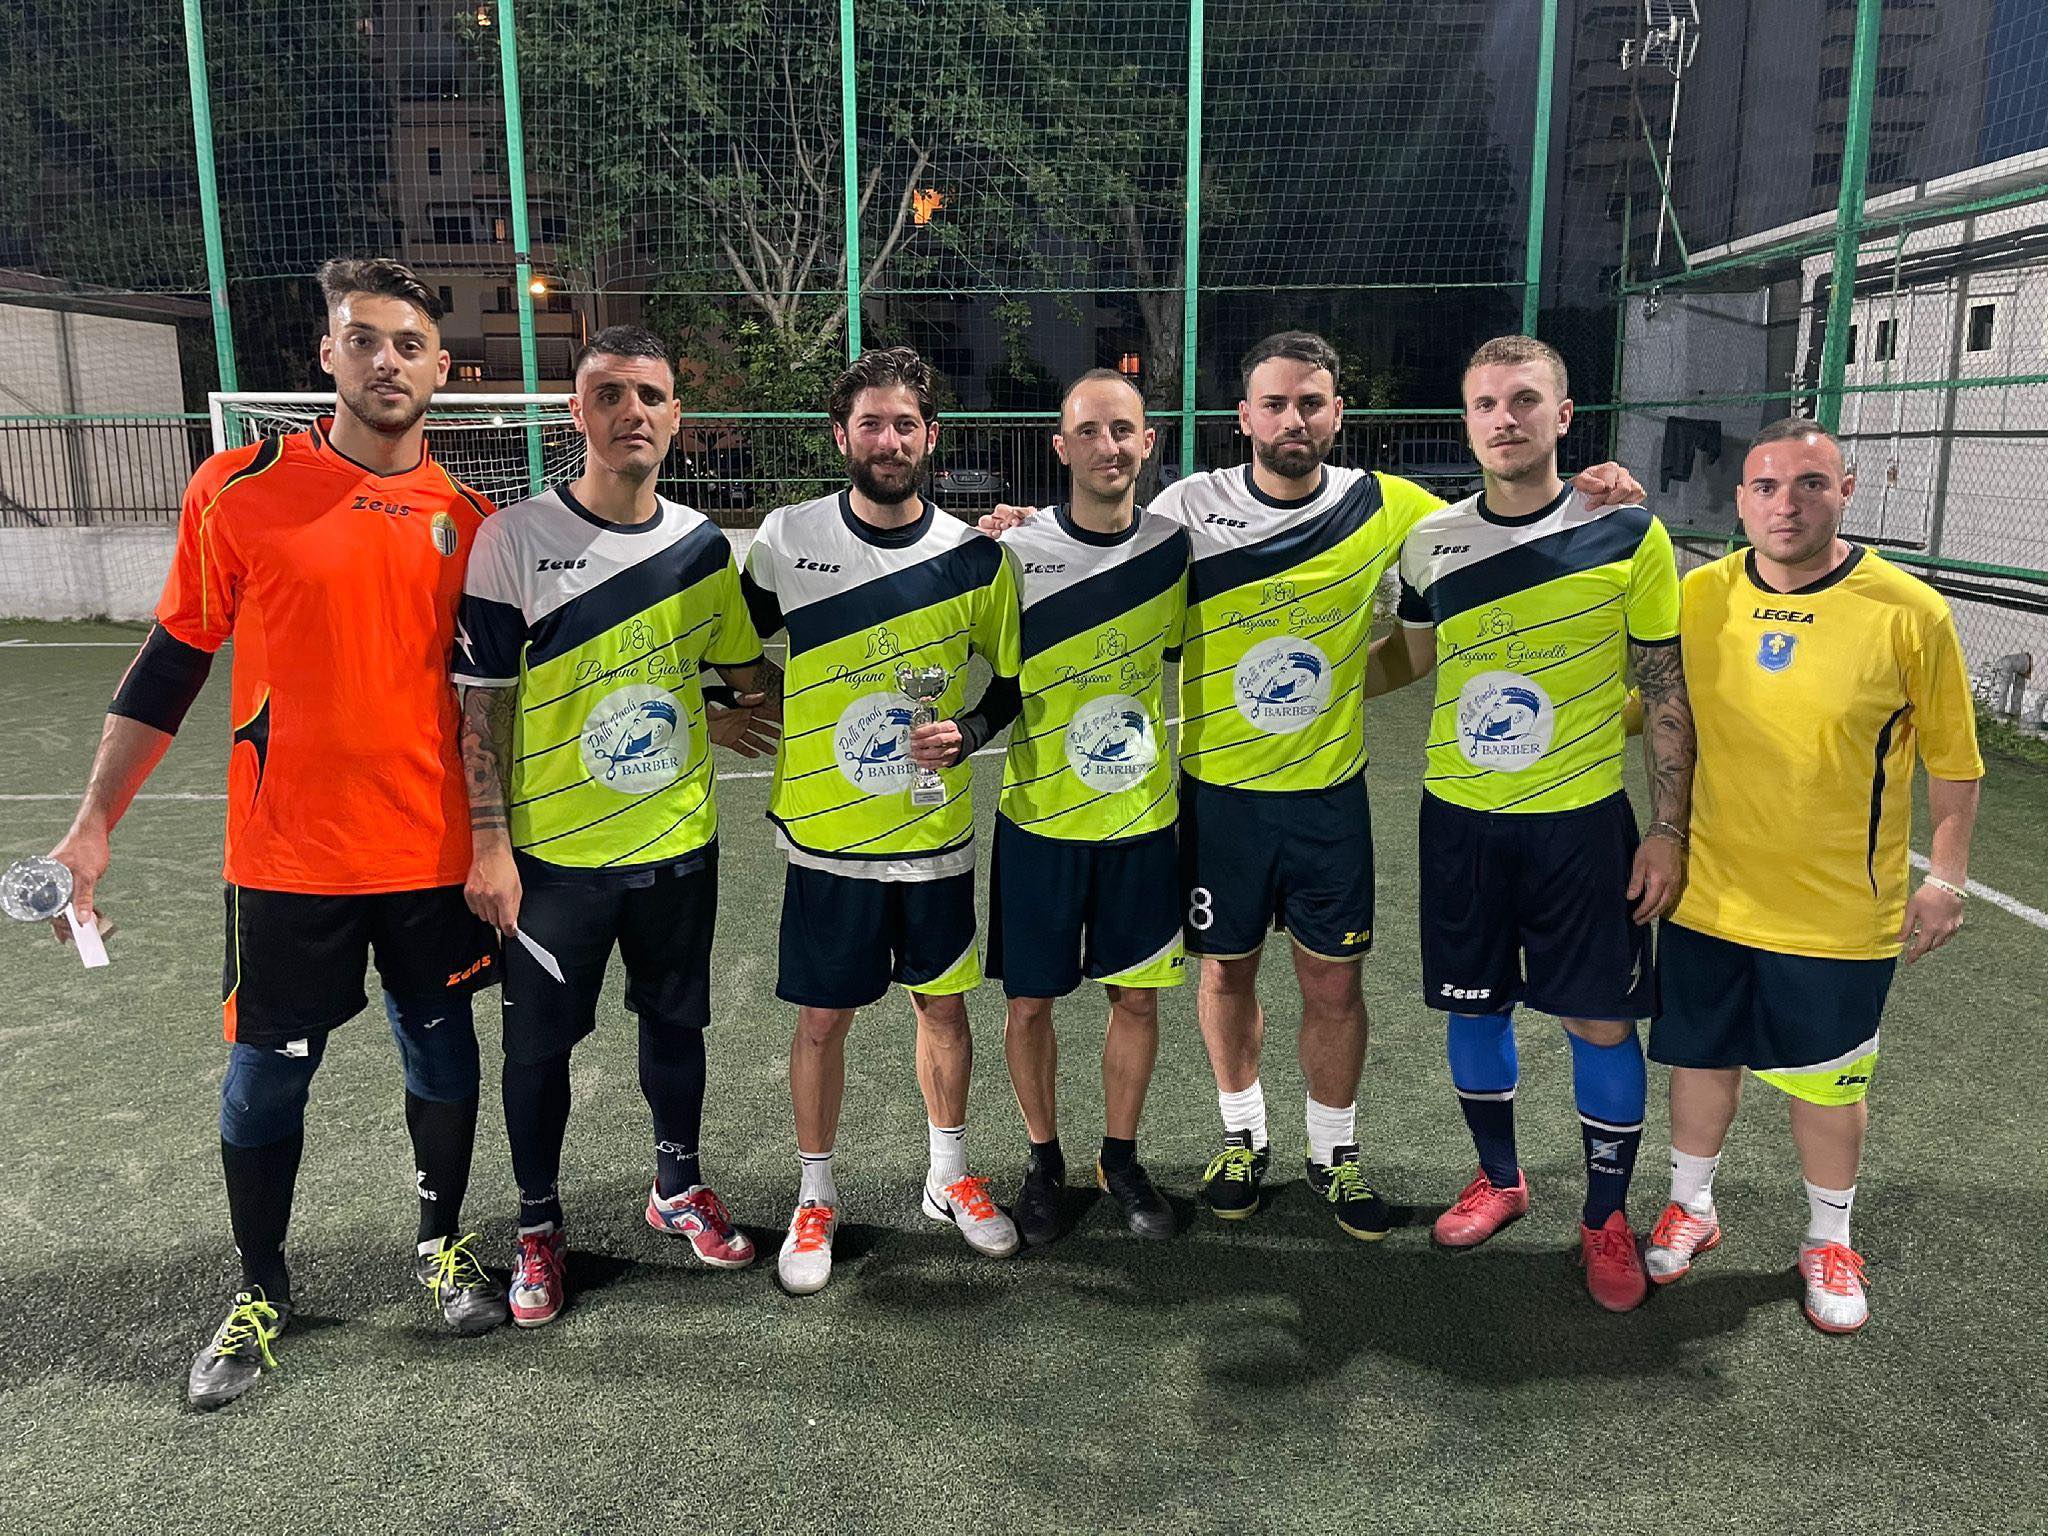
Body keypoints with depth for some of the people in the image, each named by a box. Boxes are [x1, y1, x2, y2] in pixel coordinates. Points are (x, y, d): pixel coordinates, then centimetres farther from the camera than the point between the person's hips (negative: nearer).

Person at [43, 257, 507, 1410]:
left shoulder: (471, 521, 1)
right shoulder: (240, 489, -5)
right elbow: (171, 666, 0)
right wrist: (95, 822, -3)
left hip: (433, 852, 2)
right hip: (289, 856, -1)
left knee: (443, 1055, 13)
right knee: (267, 1077, 10)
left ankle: (444, 1243, 37)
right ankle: (262, 1292, 32)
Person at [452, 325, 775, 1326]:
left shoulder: (702, 544, 2)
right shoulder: (514, 539, -10)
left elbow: (745, 670, 17)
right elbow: (479, 700, -10)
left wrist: (705, 714, 0)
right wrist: (487, 841, -12)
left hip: (678, 841, 4)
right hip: (552, 851, -3)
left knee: (676, 1021, 17)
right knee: (538, 1044, 9)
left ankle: (679, 1188, 38)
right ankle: (539, 1227, 30)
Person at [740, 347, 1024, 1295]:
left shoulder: (974, 556, -4)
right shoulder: (787, 538, -4)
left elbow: (1013, 679, 6)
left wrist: (969, 733, -10)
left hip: (935, 832, 1)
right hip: (825, 833, -1)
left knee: (942, 1002, 14)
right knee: (822, 1018, 7)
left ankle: (950, 1177, 34)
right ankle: (816, 1198, 27)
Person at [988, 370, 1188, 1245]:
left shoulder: (1177, 549, -1)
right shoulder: (1015, 554, -9)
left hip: (1143, 817, 2)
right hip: (1039, 819, -2)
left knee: (1137, 995, 11)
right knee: (1029, 1002, 7)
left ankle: (1121, 1159, 31)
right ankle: (1043, 1162, 29)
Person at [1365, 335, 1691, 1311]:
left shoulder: (1627, 534, -7)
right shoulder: (1430, 542, 0)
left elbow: (1667, 693, -3)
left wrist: (1669, 829, -6)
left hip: (1582, 818, -2)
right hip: (1460, 816, 3)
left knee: (1601, 1021, 5)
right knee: (1474, 1005, 12)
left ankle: (1607, 1218, 26)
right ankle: (1499, 1180, 35)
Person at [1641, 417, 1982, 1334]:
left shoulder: (1908, 612, -11)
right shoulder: (1696, 596, -4)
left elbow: (1953, 760, -2)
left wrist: (1946, 877, -3)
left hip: (1841, 912, -2)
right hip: (1709, 898, 2)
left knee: (1830, 1083, 13)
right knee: (1703, 1058, 16)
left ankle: (1828, 1241, 36)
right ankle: (1691, 1206, 38)